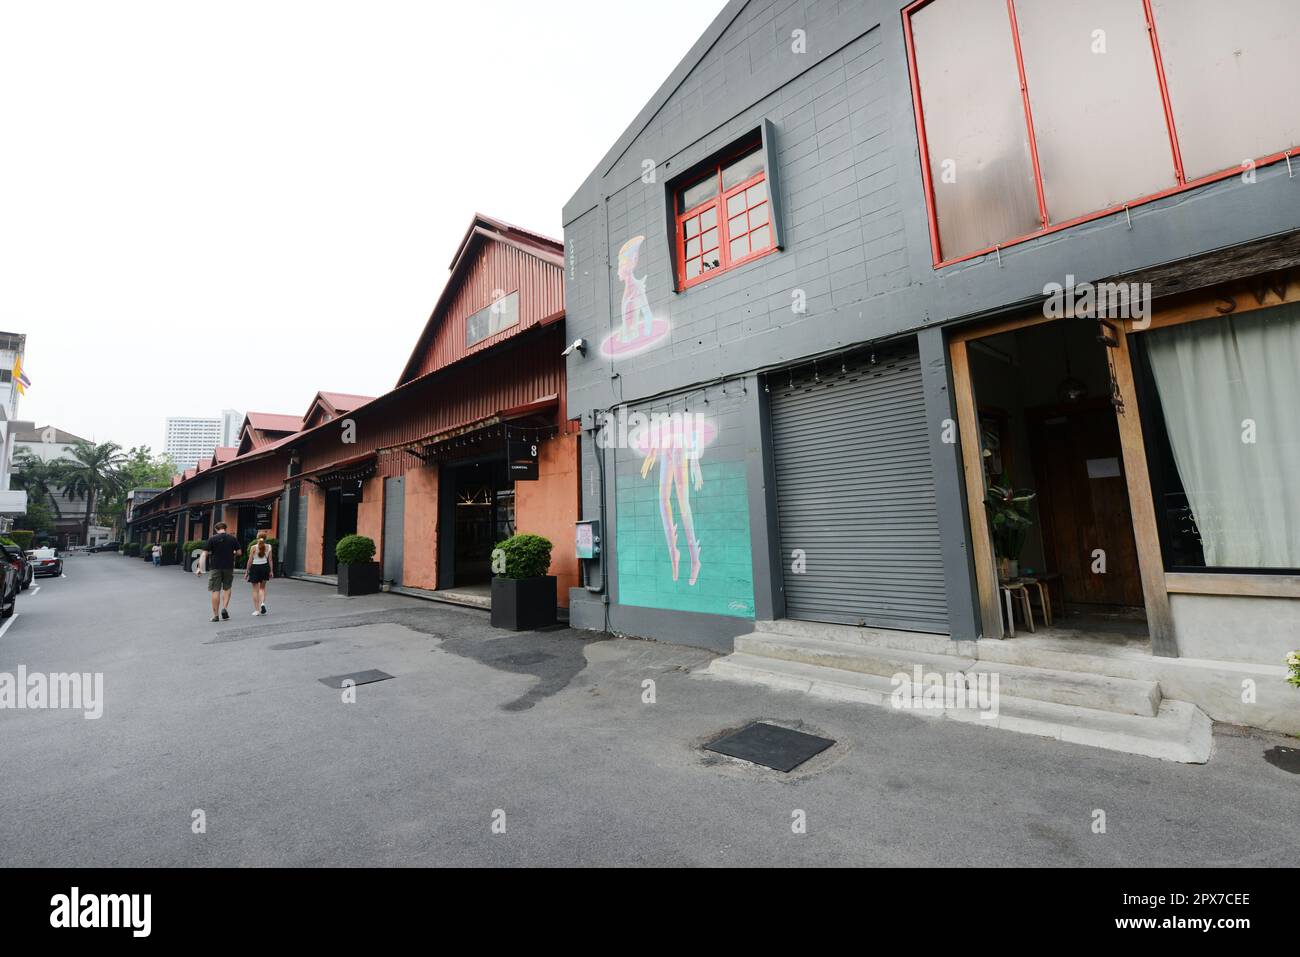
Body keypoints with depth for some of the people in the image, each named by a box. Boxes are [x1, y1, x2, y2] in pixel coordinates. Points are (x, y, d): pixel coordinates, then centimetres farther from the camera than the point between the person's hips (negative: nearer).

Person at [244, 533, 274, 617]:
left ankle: (256, 610, 9)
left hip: (255, 567, -2)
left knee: (255, 589, 7)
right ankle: (263, 603, -4)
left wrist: (247, 571, 3)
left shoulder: (253, 547, -8)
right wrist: (271, 571, 7)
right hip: (265, 567, 2)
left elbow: (250, 560, -6)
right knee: (262, 588, 19)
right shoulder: (268, 547, -2)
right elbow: (270, 560, 0)